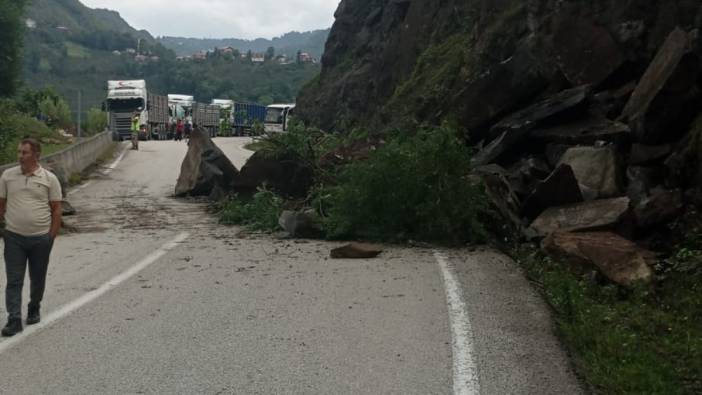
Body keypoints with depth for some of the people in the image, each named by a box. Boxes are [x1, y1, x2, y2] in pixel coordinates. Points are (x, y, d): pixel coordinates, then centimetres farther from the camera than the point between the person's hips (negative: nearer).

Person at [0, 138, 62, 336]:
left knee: (37, 279, 13)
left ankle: (34, 309, 34)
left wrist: (51, 237, -3)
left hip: (41, 238, -1)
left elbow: (56, 210, 0)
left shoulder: (49, 179, -4)